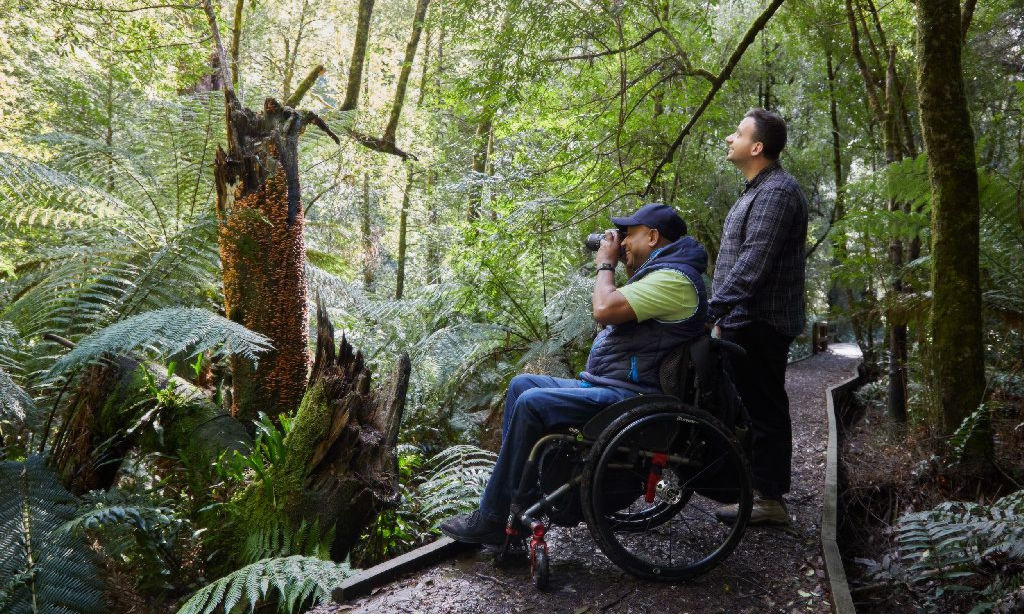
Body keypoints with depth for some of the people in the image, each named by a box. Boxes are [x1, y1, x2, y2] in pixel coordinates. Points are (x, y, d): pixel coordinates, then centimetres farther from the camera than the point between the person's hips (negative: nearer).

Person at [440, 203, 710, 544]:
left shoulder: (674, 278, -15)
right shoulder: (660, 273, 20)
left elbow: (604, 309, -23)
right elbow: (610, 316, 25)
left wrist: (605, 265, -5)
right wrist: (608, 266, 16)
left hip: (627, 397, -11)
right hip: (606, 385, 11)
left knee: (531, 403, -24)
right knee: (522, 385, 9)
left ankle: (490, 521, -15)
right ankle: (513, 494, 7)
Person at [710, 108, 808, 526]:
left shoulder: (776, 193, -16)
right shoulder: (759, 190, 18)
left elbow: (753, 262, -25)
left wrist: (714, 308, -26)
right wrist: (724, 312, 22)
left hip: (760, 323, -11)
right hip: (748, 321, 11)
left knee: (762, 407, -4)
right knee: (752, 404, 17)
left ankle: (769, 499, 5)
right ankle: (757, 483, 29)